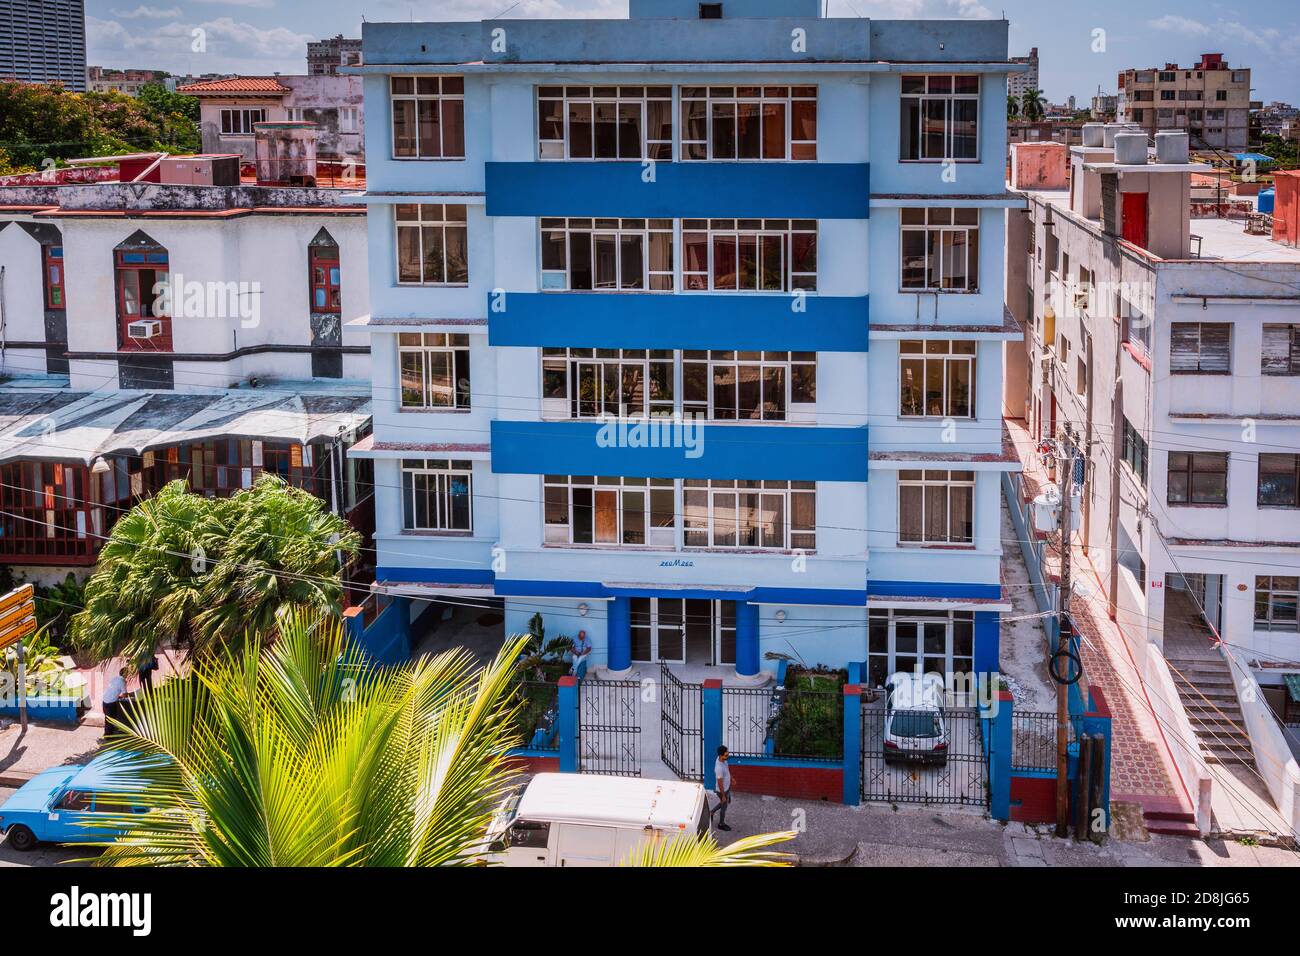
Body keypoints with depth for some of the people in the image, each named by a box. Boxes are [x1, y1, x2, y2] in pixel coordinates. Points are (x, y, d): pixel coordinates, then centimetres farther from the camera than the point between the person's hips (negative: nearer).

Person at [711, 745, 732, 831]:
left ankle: (711, 812, 46)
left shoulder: (721, 759, -13)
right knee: (724, 806, 15)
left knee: (728, 802, 29)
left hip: (727, 787, 8)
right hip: (722, 790, -8)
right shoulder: (719, 768, -40)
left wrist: (731, 778, 23)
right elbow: (720, 783, -29)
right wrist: (723, 795, -19)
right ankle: (721, 824, 40)